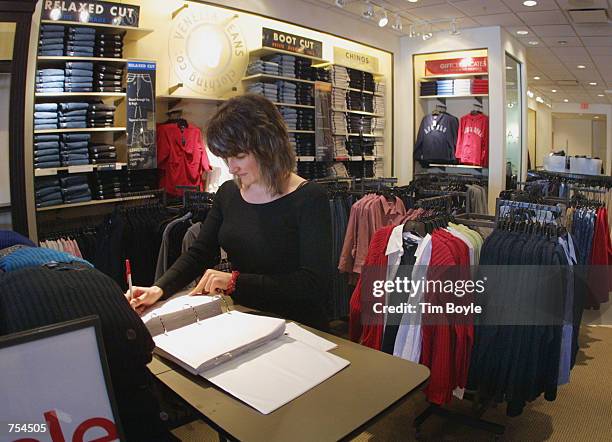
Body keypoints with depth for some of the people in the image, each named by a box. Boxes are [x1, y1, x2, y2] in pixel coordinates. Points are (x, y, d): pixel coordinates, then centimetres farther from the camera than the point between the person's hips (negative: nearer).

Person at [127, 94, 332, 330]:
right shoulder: (227, 193, 6)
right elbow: (199, 253, 9)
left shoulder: (309, 198, -13)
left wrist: (235, 281, -21)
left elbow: (315, 284, -19)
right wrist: (159, 289, -8)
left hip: (297, 328, -5)